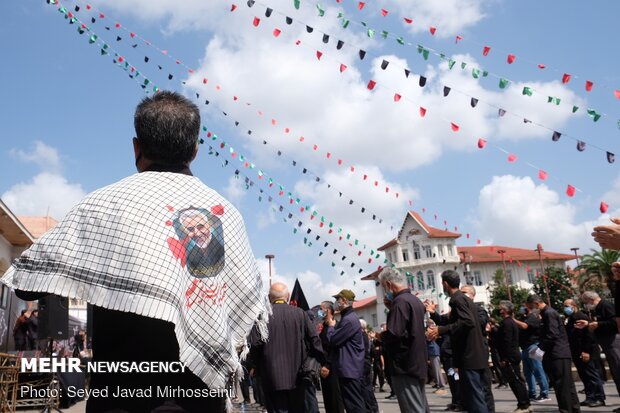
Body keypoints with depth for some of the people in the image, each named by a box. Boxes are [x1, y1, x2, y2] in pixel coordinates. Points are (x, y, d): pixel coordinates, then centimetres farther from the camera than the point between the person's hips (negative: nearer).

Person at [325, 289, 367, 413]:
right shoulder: (349, 317, 16)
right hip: (350, 368, 11)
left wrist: (330, 326, -2)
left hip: (349, 369, -11)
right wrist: (333, 325, 8)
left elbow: (333, 340, -18)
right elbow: (339, 338, 18)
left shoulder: (349, 320, -19)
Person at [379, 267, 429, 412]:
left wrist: (380, 337, -5)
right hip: (418, 364, 10)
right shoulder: (415, 300, 12)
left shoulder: (400, 302, -17)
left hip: (405, 366, -10)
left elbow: (393, 336, -26)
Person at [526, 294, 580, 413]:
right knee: (567, 384, 14)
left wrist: (540, 347, -16)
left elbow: (553, 335, -21)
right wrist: (541, 347, 12)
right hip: (560, 353, 10)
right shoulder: (548, 312, 18)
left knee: (561, 385, -7)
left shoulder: (549, 313, -13)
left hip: (558, 354, -10)